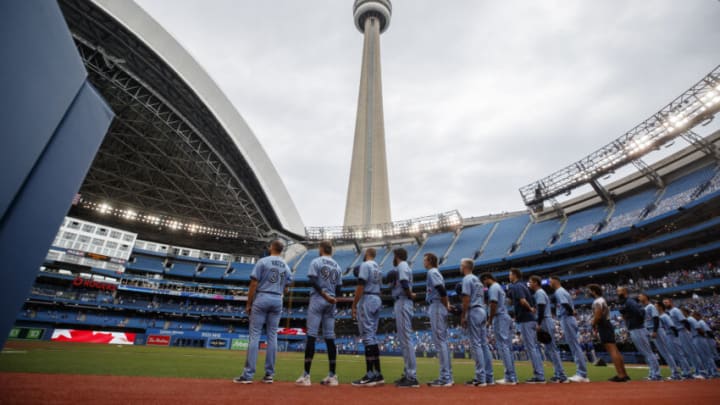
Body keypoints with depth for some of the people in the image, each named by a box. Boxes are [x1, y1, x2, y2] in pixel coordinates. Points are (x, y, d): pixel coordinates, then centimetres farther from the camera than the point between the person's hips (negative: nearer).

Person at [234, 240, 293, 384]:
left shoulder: (263, 261, -5)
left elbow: (254, 284, -7)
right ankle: (269, 374, 12)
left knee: (254, 335, 0)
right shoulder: (286, 266, 9)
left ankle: (248, 375, 1)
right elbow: (285, 289, 9)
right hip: (278, 301, 4)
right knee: (272, 336, 7)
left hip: (261, 299, -4)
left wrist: (248, 304, -1)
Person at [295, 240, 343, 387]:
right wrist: (332, 298, 13)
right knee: (330, 337, 6)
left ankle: (306, 376, -5)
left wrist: (325, 295, -12)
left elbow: (313, 281, -13)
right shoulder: (337, 266, 14)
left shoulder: (316, 262, -1)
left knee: (311, 336, -4)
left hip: (317, 300, -5)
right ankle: (332, 376, 8)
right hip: (331, 303, 5)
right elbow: (338, 288, 10)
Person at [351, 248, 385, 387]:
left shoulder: (365, 265, -8)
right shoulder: (378, 268, 18)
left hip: (367, 300, -9)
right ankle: (377, 374, 13)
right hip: (377, 300, 9)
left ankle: (370, 376, -7)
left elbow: (361, 286, -16)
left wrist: (354, 305, -13)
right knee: (373, 336, 11)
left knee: (367, 335, -8)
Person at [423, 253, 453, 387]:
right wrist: (447, 304, 5)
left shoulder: (432, 272, -9)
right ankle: (447, 376, 19)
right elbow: (443, 292, 16)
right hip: (439, 309, 10)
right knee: (442, 341, 12)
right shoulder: (436, 272, 21)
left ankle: (445, 378, -3)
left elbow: (442, 290, -21)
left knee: (440, 341, -7)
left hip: (436, 308, -10)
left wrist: (445, 306, -11)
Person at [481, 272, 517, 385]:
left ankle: (510, 378, -8)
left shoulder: (493, 287, -8)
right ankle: (512, 376, 14)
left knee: (503, 347, -9)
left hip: (499, 318, -10)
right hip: (506, 318, 10)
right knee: (507, 348, 11)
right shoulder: (499, 287, 22)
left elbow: (493, 305, -18)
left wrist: (490, 320, -13)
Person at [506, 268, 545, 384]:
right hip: (531, 319, 10)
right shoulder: (523, 286, 17)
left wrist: (530, 309, -11)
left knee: (530, 348, -5)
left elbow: (522, 301, -26)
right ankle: (540, 375, 17)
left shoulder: (516, 286, -11)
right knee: (534, 347, 12)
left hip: (524, 320, -10)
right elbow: (533, 302, 20)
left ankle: (539, 376, -2)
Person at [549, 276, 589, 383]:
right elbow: (572, 306, 18)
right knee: (575, 346, 11)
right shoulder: (563, 291, 21)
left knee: (575, 346, -7)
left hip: (566, 320, -10)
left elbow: (565, 305, -23)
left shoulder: (559, 292, -10)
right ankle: (582, 374, 15)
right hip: (569, 320, 10)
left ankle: (582, 374, -5)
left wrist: (571, 313, -8)